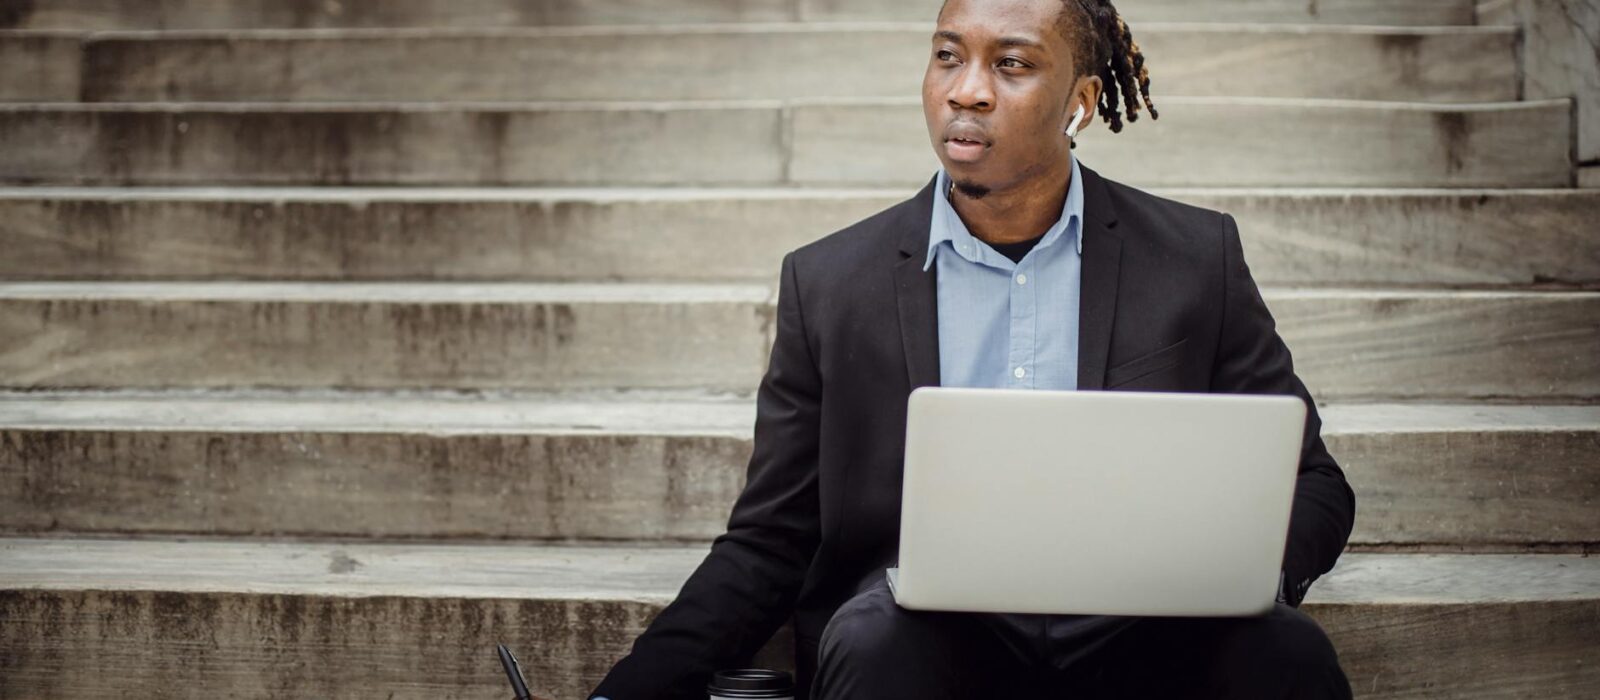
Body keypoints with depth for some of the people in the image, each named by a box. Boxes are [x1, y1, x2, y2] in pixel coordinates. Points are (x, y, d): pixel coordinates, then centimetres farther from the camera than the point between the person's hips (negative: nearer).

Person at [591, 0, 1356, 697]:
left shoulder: (1196, 257, 8)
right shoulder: (828, 283, 7)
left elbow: (1313, 490, 10)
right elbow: (768, 543, 9)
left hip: (1137, 638, 1)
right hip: (931, 635, -1)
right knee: (878, 638, -36)